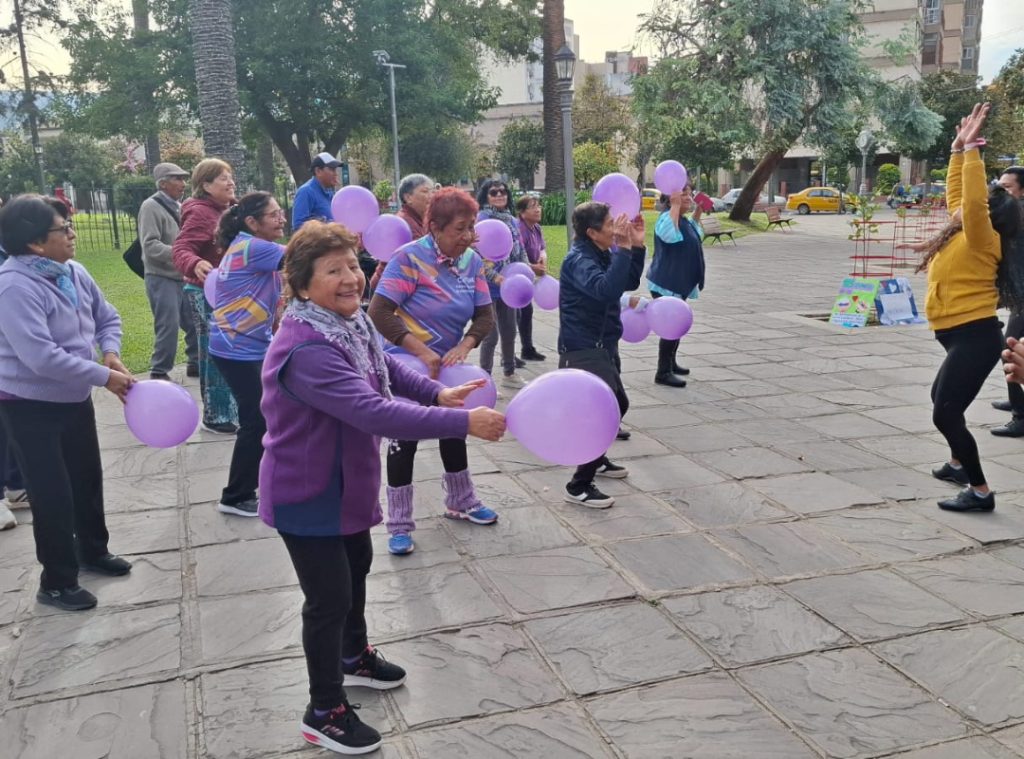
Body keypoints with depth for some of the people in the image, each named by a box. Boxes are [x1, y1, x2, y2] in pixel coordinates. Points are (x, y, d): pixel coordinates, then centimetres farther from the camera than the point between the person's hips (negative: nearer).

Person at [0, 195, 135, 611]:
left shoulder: (73, 272, -2)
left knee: (88, 478, 21)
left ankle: (93, 550, 43)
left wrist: (111, 352, -9)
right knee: (52, 494, 1)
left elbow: (107, 317, 11)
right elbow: (41, 356, -33)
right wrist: (103, 376, -27)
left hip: (75, 399, 8)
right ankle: (57, 582, 19)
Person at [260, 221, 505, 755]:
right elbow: (375, 412, -43)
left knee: (356, 567, 27)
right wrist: (464, 423, -42)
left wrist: (439, 394, 1)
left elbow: (385, 367, 14)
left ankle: (355, 657, 53)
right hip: (308, 494, -10)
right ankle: (325, 713, 25)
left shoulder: (349, 322, -5)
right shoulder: (307, 350, -35)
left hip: (345, 482, 10)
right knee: (329, 598, 4)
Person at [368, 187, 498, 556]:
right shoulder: (410, 257, -23)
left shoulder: (472, 261, -5)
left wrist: (463, 347, -23)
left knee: (454, 430, 19)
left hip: (447, 365, 6)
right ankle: (399, 525, 13)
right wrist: (423, 353, -33)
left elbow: (485, 315, -4)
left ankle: (460, 502, 40)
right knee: (405, 439, 0)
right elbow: (380, 311, -27)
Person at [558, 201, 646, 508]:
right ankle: (579, 486, -8)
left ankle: (597, 460, 41)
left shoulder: (602, 253, 9)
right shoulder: (579, 260, -20)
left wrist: (637, 246, 2)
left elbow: (630, 282, 15)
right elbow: (606, 289, -36)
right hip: (583, 350, -10)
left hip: (602, 346, 10)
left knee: (618, 404, 23)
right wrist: (623, 248, -35)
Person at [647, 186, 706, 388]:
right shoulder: (666, 218, -18)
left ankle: (671, 363, 34)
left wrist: (698, 210, 23)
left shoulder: (683, 219, 13)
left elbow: (695, 232, 36)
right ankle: (663, 372, -6)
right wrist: (675, 205, -35)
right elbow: (669, 235, -41)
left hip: (678, 284, 10)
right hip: (666, 284, -10)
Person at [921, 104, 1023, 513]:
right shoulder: (962, 233, 9)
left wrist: (971, 148, -25)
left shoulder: (981, 239, -14)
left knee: (945, 411, -12)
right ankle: (959, 464, 43)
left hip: (975, 336, -10)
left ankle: (979, 491, -8)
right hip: (964, 335, 10)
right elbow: (957, 193, 19)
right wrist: (959, 149, 13)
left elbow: (973, 200, -29)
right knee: (944, 400, 26)